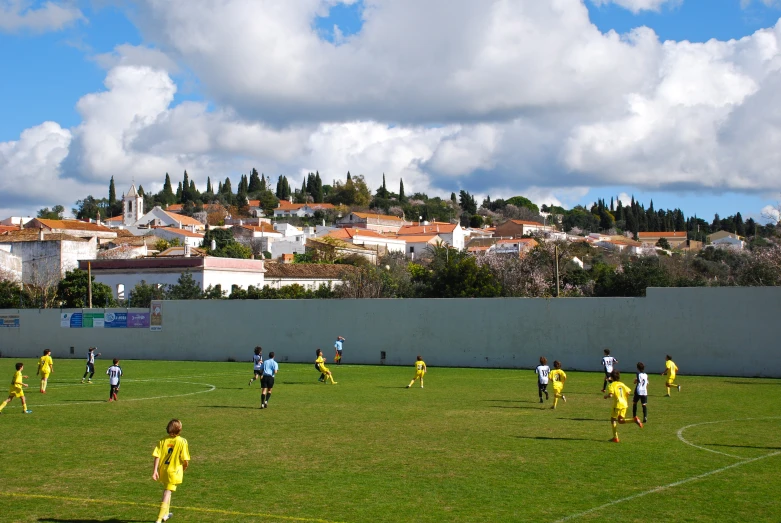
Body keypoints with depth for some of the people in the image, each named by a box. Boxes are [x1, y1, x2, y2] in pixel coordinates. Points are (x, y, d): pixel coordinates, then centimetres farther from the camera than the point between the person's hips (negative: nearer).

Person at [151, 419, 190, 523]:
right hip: (174, 472, -4)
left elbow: (157, 456, -9)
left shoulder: (163, 441, -2)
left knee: (166, 491, 27)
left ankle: (166, 514, 41)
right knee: (166, 495, 0)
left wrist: (155, 470, -9)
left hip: (162, 471, 4)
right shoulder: (182, 442, -11)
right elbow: (186, 460, -12)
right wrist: (184, 468, 8)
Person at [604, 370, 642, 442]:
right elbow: (628, 392, 6)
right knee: (620, 421, 16)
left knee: (613, 420, 8)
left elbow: (610, 395, -17)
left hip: (617, 404, -6)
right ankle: (635, 420, -8)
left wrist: (606, 396, 4)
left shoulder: (612, 385, -4)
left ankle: (615, 438, 3)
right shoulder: (622, 384, 14)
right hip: (624, 404, 6)